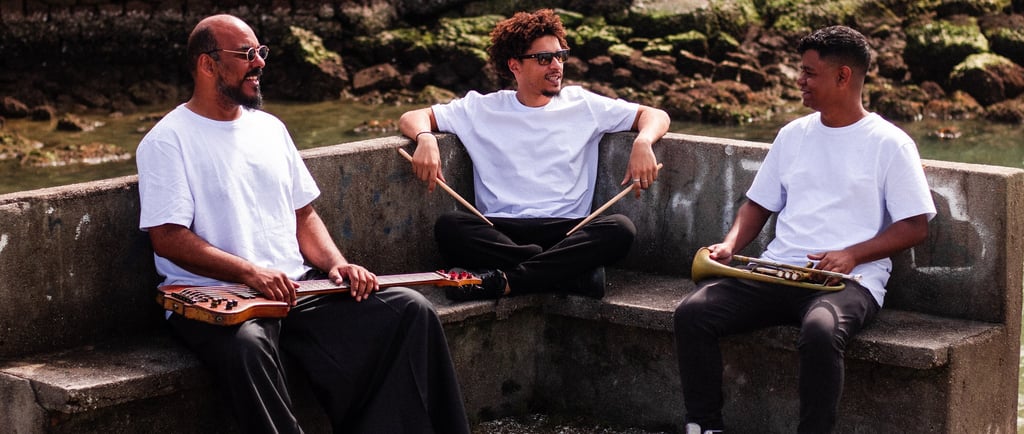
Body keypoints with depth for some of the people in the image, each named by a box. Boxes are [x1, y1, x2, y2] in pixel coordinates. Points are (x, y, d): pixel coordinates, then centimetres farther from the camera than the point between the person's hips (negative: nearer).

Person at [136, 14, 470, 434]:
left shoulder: (269, 127, 17)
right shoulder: (168, 141, -4)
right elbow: (167, 238, -13)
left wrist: (335, 263, 1)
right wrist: (251, 273, -22)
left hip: (297, 288, 7)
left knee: (409, 308, -10)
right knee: (247, 345, -41)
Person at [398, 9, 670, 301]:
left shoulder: (582, 105, 13)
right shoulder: (483, 109, 12)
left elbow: (655, 116, 16)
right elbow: (413, 118, 12)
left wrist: (643, 143, -8)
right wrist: (425, 138, -13)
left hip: (567, 230, 0)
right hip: (499, 231, 0)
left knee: (621, 229, -30)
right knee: (449, 227, -31)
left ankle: (504, 279, -32)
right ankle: (572, 271, -29)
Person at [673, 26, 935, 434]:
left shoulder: (889, 144, 2)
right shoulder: (793, 134, 18)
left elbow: (914, 226, -2)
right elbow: (759, 203, 22)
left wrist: (851, 254, -15)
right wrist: (730, 245, 2)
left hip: (849, 279, -5)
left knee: (820, 332, -40)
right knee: (692, 313, -18)